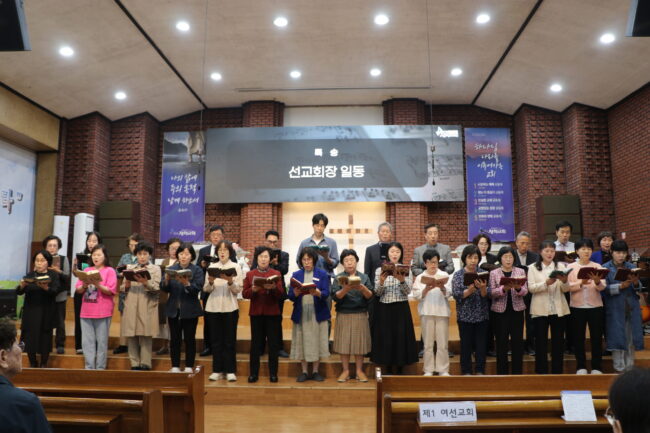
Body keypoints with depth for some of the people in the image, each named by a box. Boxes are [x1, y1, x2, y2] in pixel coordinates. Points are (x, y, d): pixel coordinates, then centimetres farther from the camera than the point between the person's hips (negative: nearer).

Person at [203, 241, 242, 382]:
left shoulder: (236, 267, 3)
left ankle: (230, 371, 8)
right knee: (216, 340, 5)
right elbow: (206, 289, 5)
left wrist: (230, 282, -21)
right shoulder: (212, 267, 9)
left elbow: (238, 290, -3)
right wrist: (210, 282, -15)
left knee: (230, 340, 2)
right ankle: (217, 370, 13)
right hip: (213, 307, 2)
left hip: (230, 307, -2)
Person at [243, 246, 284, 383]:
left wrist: (273, 288, -23)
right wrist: (253, 290, -19)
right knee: (255, 343, 5)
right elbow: (245, 294, 1)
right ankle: (253, 373, 14)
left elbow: (280, 294, -3)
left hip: (272, 313, 0)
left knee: (273, 344, 3)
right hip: (256, 313, 1)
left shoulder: (276, 273, 5)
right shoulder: (250, 274, 7)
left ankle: (273, 373, 13)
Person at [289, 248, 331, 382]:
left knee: (317, 341, 2)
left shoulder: (322, 274, 3)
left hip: (318, 313, -1)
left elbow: (326, 293, -7)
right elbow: (290, 296, 1)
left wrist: (317, 293, -27)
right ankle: (304, 372, 15)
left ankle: (315, 371, 15)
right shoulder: (296, 274, 7)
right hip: (300, 314, 1)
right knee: (302, 341, 3)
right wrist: (295, 293, -21)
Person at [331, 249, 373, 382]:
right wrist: (345, 289, -25)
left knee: (360, 342, 3)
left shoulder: (364, 277, 6)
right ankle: (345, 371, 13)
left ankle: (359, 371, 14)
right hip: (343, 315, -1)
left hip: (360, 315, 1)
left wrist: (362, 288, -22)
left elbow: (370, 296, -2)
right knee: (344, 342, 2)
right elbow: (335, 296, -7)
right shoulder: (338, 278, 4)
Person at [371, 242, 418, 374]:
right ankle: (389, 372, 13)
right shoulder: (380, 270, 4)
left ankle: (398, 372, 9)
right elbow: (377, 293, -1)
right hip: (384, 309, 0)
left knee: (400, 338, -1)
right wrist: (381, 281, -21)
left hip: (401, 309, 0)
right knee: (385, 339, 2)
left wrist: (401, 280, -25)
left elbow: (407, 291, -6)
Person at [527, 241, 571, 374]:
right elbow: (531, 288, -8)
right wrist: (546, 283, -22)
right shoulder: (533, 268, 3)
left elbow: (566, 290, 2)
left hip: (559, 309, 2)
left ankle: (557, 371, 17)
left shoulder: (561, 266, 8)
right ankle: (541, 371, 11)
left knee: (558, 341, 7)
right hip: (540, 310, -2)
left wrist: (565, 281, -20)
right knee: (541, 341, 2)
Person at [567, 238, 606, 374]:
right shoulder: (571, 267, 2)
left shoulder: (597, 266, 5)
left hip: (595, 306, 1)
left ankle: (596, 367, 15)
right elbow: (567, 286, -6)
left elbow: (602, 287, -6)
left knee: (596, 337, 4)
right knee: (579, 337, 5)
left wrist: (597, 282, -27)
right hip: (577, 307, -1)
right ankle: (581, 366, 16)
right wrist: (581, 283, -23)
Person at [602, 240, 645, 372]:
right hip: (615, 309, -3)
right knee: (617, 338, -2)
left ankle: (630, 368, 20)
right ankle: (619, 369, 9)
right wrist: (620, 286, -22)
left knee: (631, 338, 8)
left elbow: (638, 288, 6)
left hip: (631, 309, 4)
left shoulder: (631, 267, 9)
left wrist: (636, 283, -16)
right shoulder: (606, 268, -2)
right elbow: (604, 288, -9)